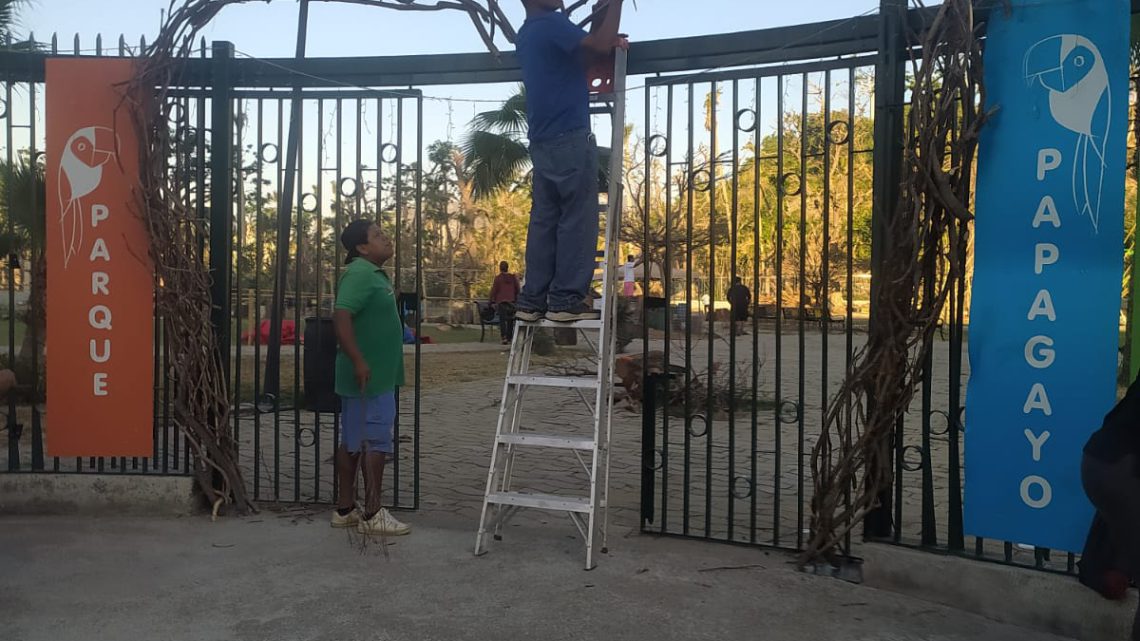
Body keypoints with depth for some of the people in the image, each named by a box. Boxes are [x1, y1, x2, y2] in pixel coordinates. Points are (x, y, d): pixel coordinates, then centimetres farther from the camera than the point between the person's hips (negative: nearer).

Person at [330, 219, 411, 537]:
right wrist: (358, 361, -28)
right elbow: (341, 317, -25)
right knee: (375, 442, -6)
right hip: (369, 375, -10)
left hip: (375, 374, 10)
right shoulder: (359, 273, -15)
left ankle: (345, 509, 19)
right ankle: (373, 515, 0)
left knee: (353, 441, 12)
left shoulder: (373, 273, 16)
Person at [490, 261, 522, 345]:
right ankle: (509, 337, 17)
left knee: (502, 320, -5)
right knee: (510, 320, 13)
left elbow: (494, 290, -4)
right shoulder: (513, 277, 6)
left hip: (501, 301, -3)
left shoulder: (498, 278, -5)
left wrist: (493, 301, 3)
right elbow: (518, 289, 10)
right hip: (511, 301, 3)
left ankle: (504, 337, -19)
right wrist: (516, 299, 19)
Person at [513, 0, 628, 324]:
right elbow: (599, 45, -18)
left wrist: (608, 43, 14)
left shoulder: (529, 33, 20)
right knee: (578, 218, -4)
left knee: (544, 220, 7)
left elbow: (577, 59, 27)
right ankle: (567, 298, -5)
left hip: (543, 142, 9)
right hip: (570, 138, -9)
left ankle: (533, 299, 6)